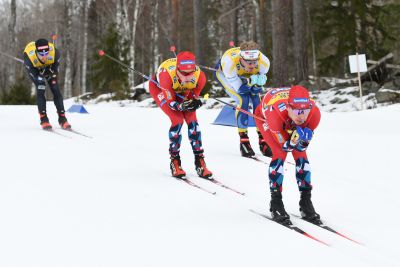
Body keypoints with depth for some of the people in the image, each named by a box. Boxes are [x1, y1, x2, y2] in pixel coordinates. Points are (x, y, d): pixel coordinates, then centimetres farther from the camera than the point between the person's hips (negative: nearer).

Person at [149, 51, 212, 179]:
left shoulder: (199, 76, -34)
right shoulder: (166, 75, -43)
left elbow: (193, 97, -15)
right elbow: (169, 101, -30)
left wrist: (194, 102, -39)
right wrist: (182, 106, -50)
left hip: (181, 91, 3)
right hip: (158, 88, -3)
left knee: (192, 120, -13)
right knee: (177, 120, -20)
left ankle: (199, 162, -3)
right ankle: (175, 162, -6)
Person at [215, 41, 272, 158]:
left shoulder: (264, 62, -35)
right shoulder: (229, 61, -44)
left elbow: (256, 90, -21)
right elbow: (240, 89, -33)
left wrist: (258, 83, -43)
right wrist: (249, 82, -51)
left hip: (247, 76, 3)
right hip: (224, 74, -3)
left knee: (258, 100, -14)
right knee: (243, 100, -23)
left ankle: (263, 141, -4)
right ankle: (243, 141, -13)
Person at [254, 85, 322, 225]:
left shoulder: (314, 113, -37)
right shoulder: (275, 114, -46)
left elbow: (303, 146, -20)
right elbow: (284, 146, -29)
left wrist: (303, 140, -43)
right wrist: (294, 140, -50)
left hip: (289, 123, 3)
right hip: (264, 116, -3)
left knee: (301, 153, -10)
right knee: (280, 153, -20)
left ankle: (306, 202, 3)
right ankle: (276, 203, -9)